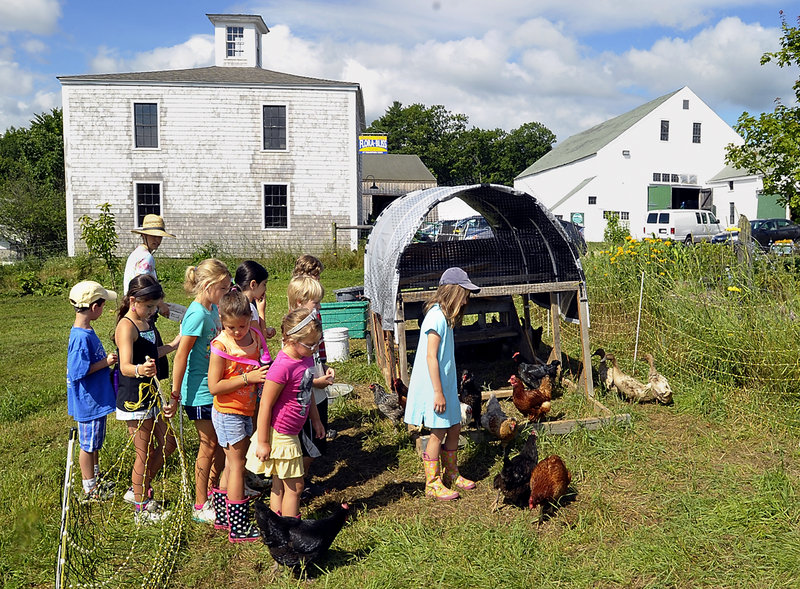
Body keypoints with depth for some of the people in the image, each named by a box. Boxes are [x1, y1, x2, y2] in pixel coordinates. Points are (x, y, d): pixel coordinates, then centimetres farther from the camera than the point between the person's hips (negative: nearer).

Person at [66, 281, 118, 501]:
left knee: (95, 442, 23)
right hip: (88, 401, -10)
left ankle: (96, 479, 39)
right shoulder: (81, 337, -26)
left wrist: (107, 358, 8)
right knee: (88, 444, 6)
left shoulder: (86, 332, 5)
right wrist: (106, 362, -23)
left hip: (97, 398, 10)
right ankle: (90, 489, 21)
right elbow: (78, 371, -27)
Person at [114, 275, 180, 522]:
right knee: (146, 453, 2)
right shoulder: (126, 326, -19)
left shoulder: (144, 322, 10)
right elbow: (125, 367, -31)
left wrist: (174, 344, 23)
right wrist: (139, 370, -51)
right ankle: (142, 509, 19)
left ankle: (138, 489, 32)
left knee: (168, 443, 15)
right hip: (134, 399, -9)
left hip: (151, 394, 9)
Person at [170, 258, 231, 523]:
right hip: (199, 391, -8)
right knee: (209, 444, 2)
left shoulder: (213, 309, 6)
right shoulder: (197, 314, -21)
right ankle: (201, 506, 17)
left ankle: (211, 488, 36)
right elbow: (181, 355, -21)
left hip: (216, 387, 8)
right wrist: (175, 391, -19)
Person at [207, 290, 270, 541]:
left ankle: (222, 516, 33)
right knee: (237, 465, 0)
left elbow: (265, 365, 16)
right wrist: (247, 378, -25)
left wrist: (265, 373, -6)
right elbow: (214, 387, -21)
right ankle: (239, 528, 11)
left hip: (246, 410, 7)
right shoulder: (220, 346, -19)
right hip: (228, 413, -7)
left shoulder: (255, 335, 0)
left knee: (232, 465, 18)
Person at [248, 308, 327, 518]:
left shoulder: (306, 358, 1)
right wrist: (262, 442, -17)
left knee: (280, 484, 18)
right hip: (279, 435, -8)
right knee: (295, 486, 2)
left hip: (291, 433, 9)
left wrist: (316, 420, 21)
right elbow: (265, 406, -21)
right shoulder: (283, 367, -26)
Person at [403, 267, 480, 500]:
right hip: (434, 385, -9)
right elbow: (430, 357, -21)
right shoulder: (436, 317, -19)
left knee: (454, 428, 15)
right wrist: (438, 392, -21)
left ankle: (451, 474, 32)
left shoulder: (445, 316, 11)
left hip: (446, 383, 9)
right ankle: (433, 483, 13)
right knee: (438, 433, 0)